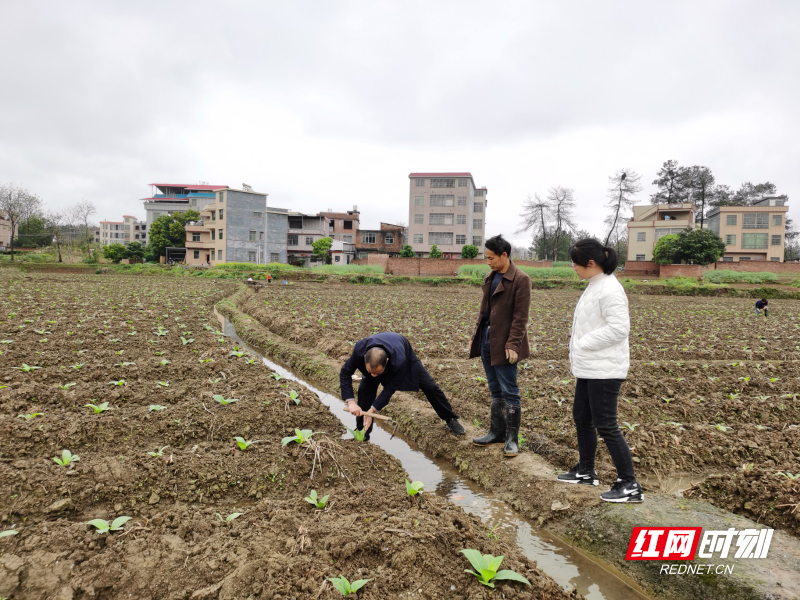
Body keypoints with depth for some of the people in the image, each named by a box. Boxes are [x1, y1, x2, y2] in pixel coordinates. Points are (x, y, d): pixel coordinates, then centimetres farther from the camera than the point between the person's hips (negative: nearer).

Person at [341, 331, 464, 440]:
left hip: (405, 353, -2)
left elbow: (390, 388, -36)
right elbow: (345, 374, -30)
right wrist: (351, 402, -40)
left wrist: (371, 410, -40)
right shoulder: (360, 350, -44)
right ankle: (362, 432, -1)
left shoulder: (399, 360, -49)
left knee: (430, 387, 0)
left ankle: (450, 419, 22)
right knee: (365, 389, -18)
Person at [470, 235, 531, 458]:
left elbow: (520, 316, -16)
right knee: (495, 390, 16)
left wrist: (512, 345, -20)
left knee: (509, 392, 1)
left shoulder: (520, 279, -12)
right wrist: (476, 335, 14)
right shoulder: (490, 277, 12)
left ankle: (511, 438, 10)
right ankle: (497, 432, 26)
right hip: (486, 339, 8)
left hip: (503, 343, -8)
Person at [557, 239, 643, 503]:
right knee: (581, 417, 19)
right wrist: (581, 352, 10)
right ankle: (586, 471, 35)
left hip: (604, 370, -10)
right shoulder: (594, 286, 11)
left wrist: (582, 343, -19)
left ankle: (630, 485, 8)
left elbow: (619, 328, -26)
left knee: (606, 426, -3)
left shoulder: (609, 290, -19)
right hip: (589, 368, 10)